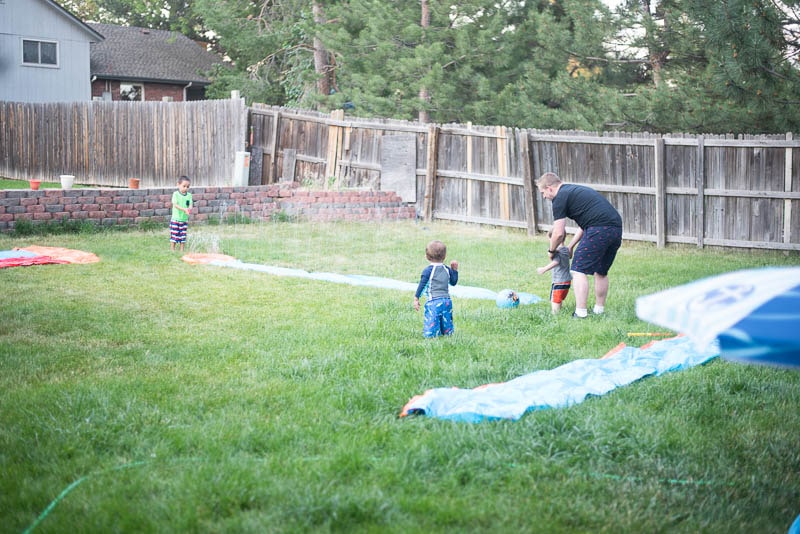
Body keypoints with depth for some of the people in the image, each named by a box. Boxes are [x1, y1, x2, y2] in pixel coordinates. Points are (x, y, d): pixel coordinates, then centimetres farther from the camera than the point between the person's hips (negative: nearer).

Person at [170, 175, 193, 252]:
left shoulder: (189, 195, 4)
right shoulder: (175, 194, -7)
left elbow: (190, 205, -3)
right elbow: (175, 205, -17)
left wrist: (189, 209, -28)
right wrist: (184, 209, -30)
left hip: (184, 219, 4)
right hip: (175, 219, -3)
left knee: (183, 235, 8)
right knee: (174, 235, 0)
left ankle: (182, 250, 16)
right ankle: (172, 249, 9)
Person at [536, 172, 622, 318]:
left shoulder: (560, 198, 0)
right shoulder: (576, 190, 28)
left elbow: (559, 233, -1)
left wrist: (551, 250, 16)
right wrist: (570, 247, 32)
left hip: (599, 230, -9)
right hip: (616, 228, 9)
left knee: (579, 270, -1)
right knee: (601, 272, 21)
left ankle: (580, 313, -6)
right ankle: (599, 310, 27)